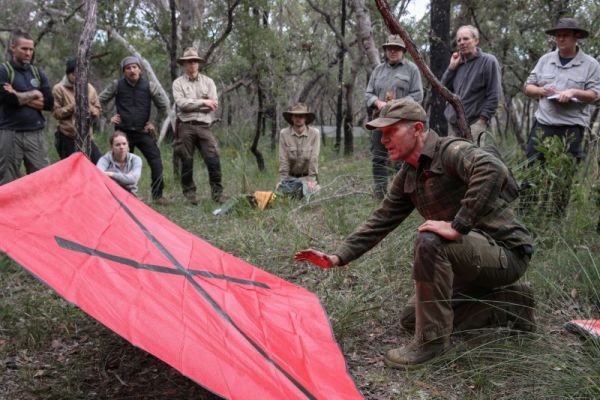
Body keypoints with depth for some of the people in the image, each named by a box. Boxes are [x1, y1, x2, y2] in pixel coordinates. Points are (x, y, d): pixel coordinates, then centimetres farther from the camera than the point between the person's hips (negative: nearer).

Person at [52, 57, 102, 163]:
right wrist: (73, 106, -16)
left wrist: (88, 107, -11)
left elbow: (98, 111, 9)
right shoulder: (59, 89, -3)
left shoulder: (90, 88, 8)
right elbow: (56, 113, -7)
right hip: (67, 137, -3)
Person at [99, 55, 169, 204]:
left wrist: (155, 122, 4)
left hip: (143, 131, 0)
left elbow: (164, 105, 5)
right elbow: (101, 101, 10)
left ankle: (157, 195, -3)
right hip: (123, 132, 0)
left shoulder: (149, 86, -2)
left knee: (156, 162, -11)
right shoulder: (117, 85, -1)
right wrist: (109, 117, 4)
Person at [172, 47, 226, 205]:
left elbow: (213, 105, 0)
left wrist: (191, 106, -3)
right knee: (187, 162, 2)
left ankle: (217, 192, 1)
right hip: (185, 127, -1)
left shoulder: (208, 81, 12)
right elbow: (181, 103, -10)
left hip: (203, 126, 1)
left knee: (213, 159, -8)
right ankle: (189, 192, 14)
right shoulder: (178, 83, 7)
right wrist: (202, 102, -9)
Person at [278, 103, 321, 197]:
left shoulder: (315, 133, -10)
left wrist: (311, 179, -17)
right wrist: (282, 179, -13)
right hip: (290, 177, 1)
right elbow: (283, 159, -8)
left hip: (307, 177, -1)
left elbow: (314, 158, -12)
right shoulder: (284, 133, -7)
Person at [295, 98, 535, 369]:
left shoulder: (451, 151, -21)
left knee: (429, 242, -33)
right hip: (475, 256, 9)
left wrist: (458, 227, -38)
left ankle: (432, 339, -18)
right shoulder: (408, 176, 6)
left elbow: (493, 171, -41)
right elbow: (381, 221, 9)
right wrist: (338, 257, 2)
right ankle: (511, 304, 14)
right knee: (411, 318, 11)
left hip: (506, 253, -9)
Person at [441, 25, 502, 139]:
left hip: (474, 123, -6)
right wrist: (451, 67, 3)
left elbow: (494, 94, -8)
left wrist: (482, 119, -12)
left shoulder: (488, 61, -4)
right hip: (453, 122, 6)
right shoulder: (458, 63, 14)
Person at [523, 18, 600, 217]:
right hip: (543, 123, 3)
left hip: (572, 127, -2)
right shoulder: (545, 60, 11)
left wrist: (574, 92, -19)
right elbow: (528, 87, 11)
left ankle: (556, 218, 11)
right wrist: (543, 91, -9)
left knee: (564, 176, 3)